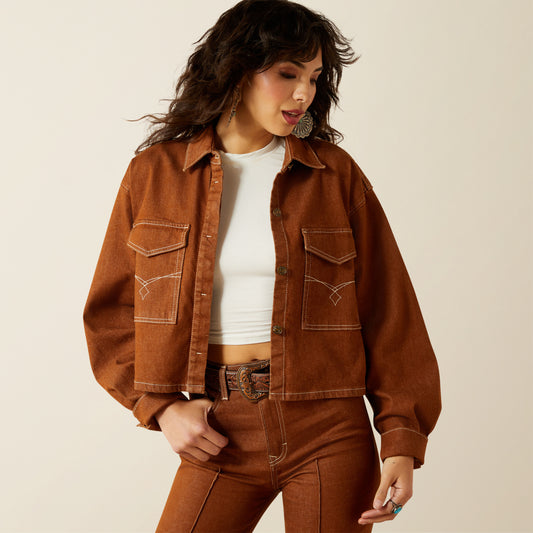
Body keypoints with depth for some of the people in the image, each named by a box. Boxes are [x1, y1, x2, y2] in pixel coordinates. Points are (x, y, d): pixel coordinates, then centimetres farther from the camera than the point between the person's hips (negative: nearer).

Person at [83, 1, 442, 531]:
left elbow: (388, 312, 2)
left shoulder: (336, 173, 2)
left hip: (328, 430, 0)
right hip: (219, 432, 1)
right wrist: (161, 406, -3)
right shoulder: (155, 173, 3)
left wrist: (403, 439, -4)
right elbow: (110, 313, 8)